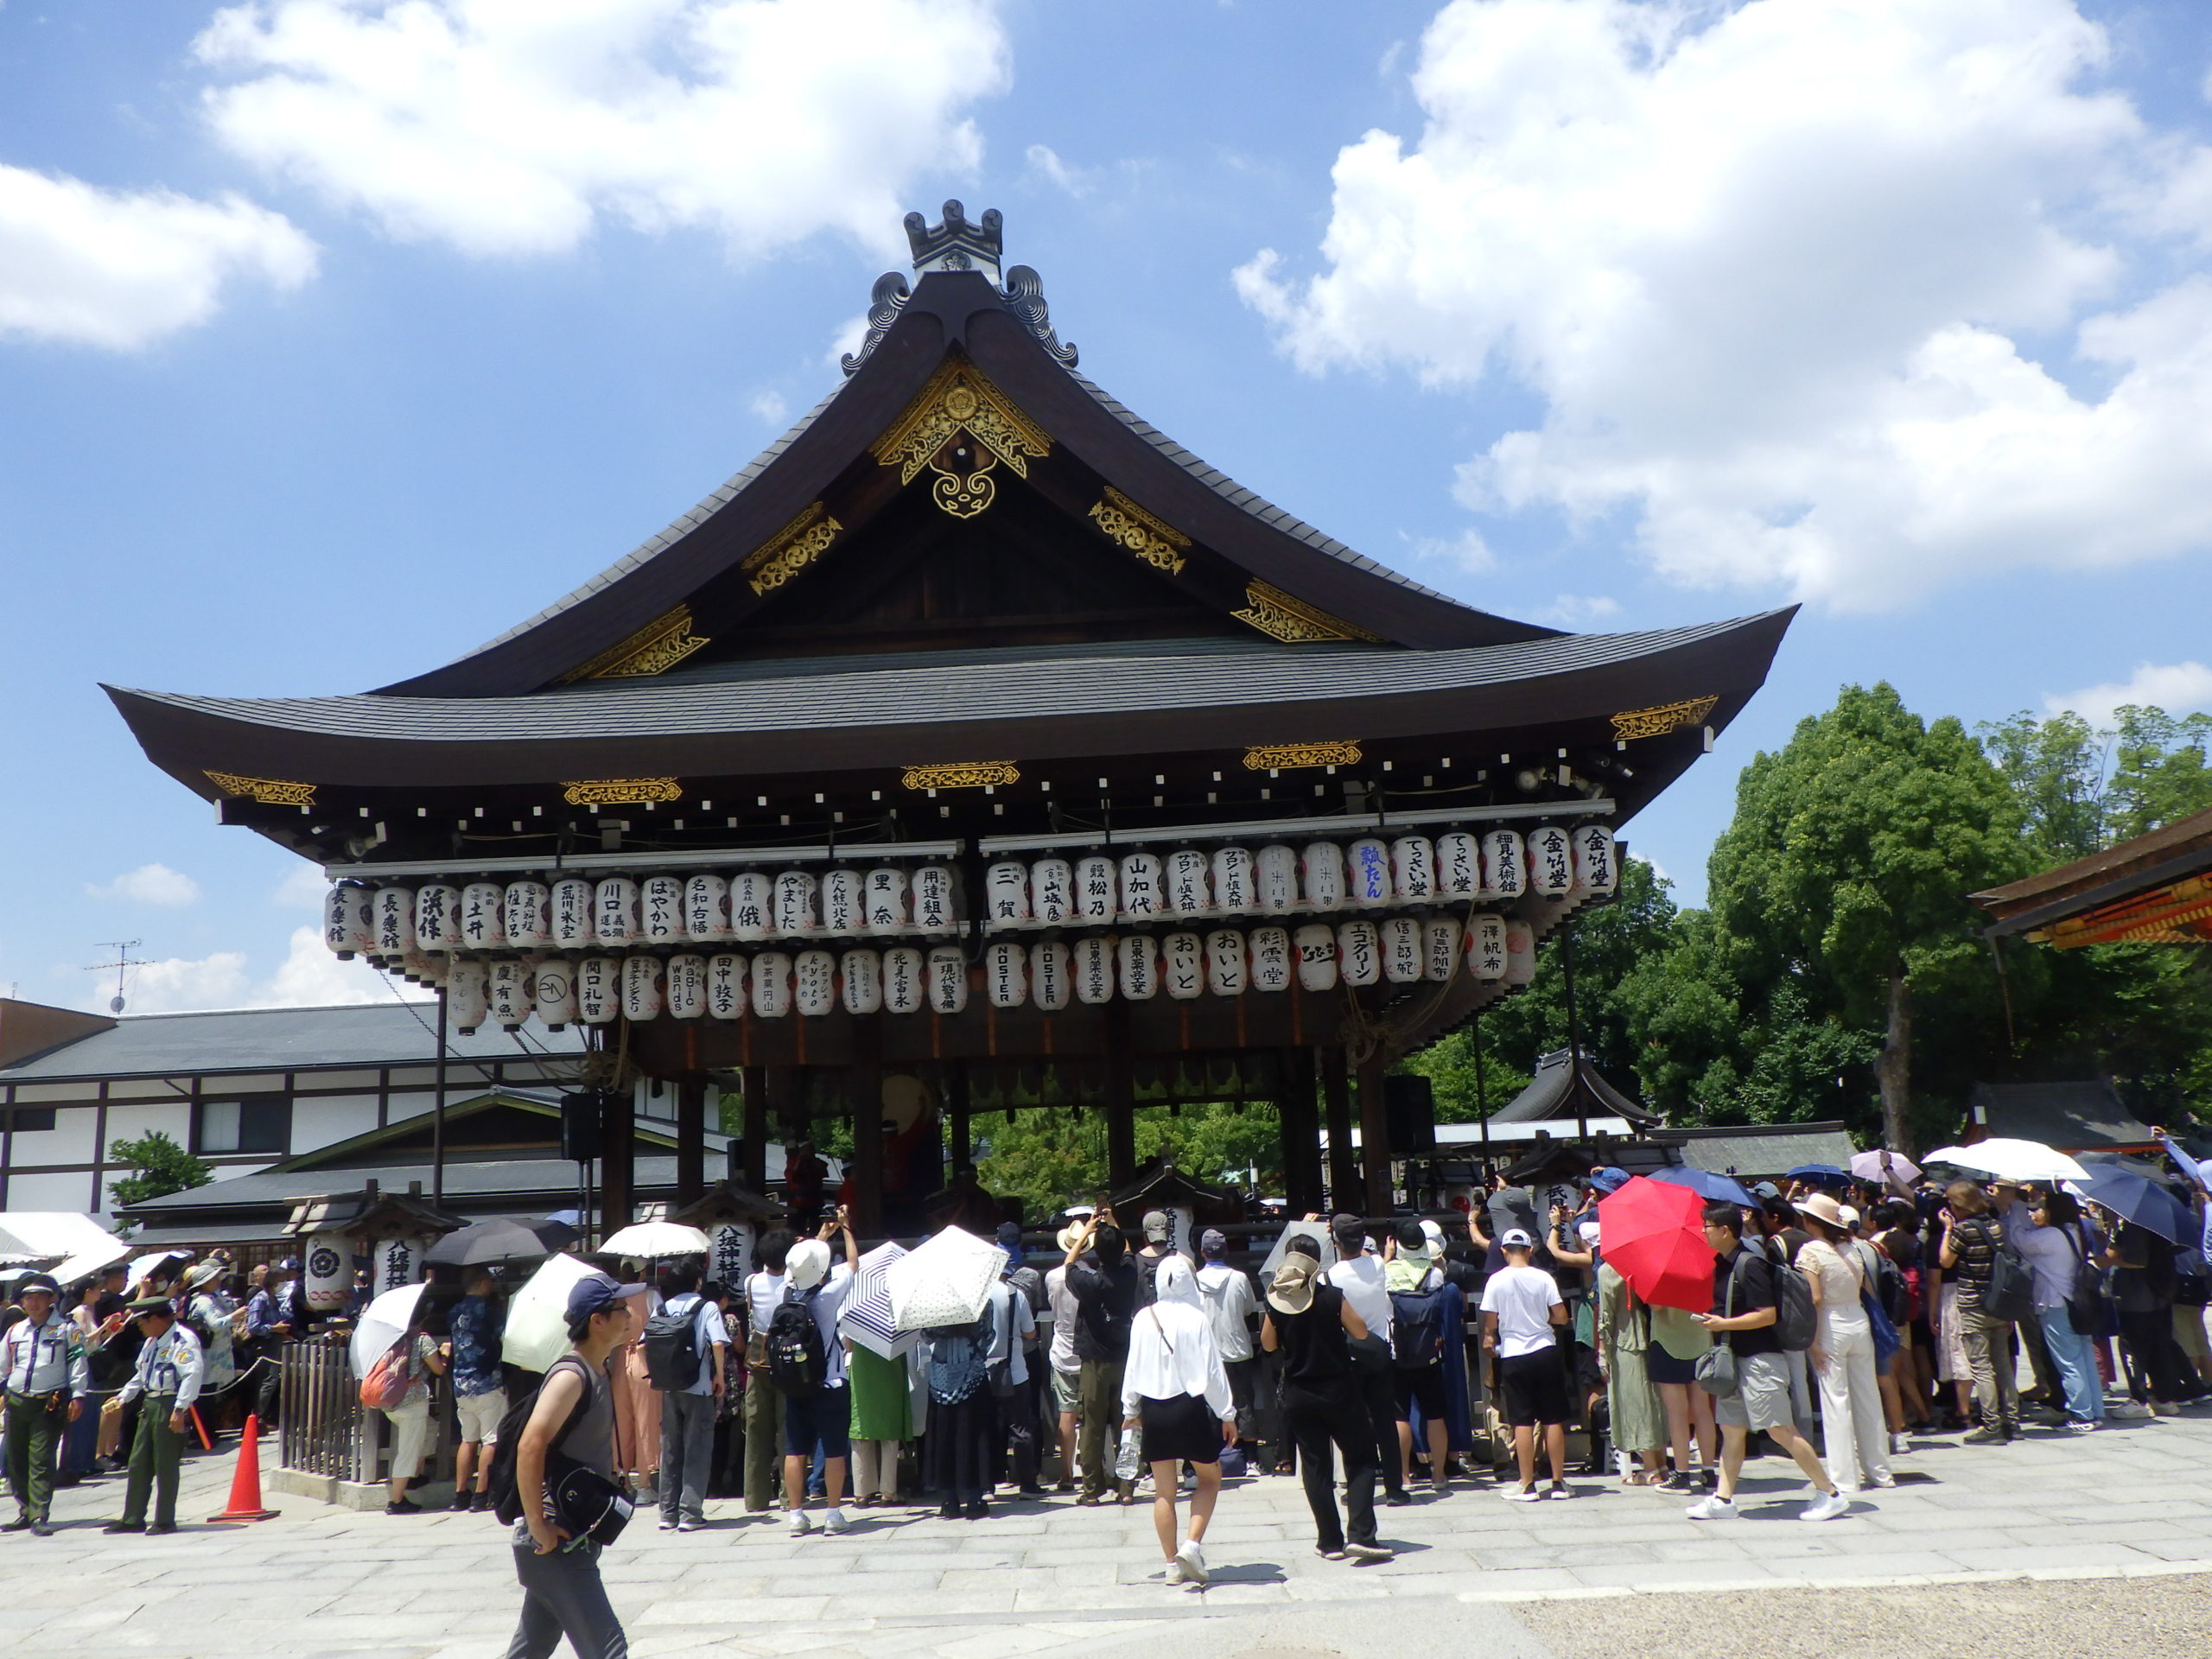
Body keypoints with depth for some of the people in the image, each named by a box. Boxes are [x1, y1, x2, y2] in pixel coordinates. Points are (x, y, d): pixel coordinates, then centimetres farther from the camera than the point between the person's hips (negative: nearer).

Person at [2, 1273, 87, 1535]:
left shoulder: (65, 1330, 0)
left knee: (41, 1461, -9)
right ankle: (25, 1513, 22)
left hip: (49, 1405, -5)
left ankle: (39, 1517, -7)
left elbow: (77, 1363, -3)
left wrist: (77, 1396, -9)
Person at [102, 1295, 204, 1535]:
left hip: (170, 1406, -9)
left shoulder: (183, 1339, -16)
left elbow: (192, 1375, -24)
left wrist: (180, 1409, -27)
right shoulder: (151, 1342, 16)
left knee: (165, 1466, -1)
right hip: (149, 1404, 9)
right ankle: (132, 1519, 23)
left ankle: (165, 1521, 9)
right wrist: (123, 1398, 28)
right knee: (138, 1464, 13)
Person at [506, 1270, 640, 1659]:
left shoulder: (598, 1374, 12)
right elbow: (530, 1446, -27)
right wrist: (538, 1527, -24)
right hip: (556, 1543, -9)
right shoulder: (571, 1375, -18)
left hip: (574, 1539, 9)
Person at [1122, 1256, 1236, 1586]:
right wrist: (1227, 1414, 0)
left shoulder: (1144, 1319, -3)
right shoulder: (1197, 1318, -12)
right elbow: (1212, 1370, -9)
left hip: (1154, 1409, 3)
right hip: (1190, 1408, -3)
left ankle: (1173, 1564, 14)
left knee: (1164, 1490, 11)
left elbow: (1134, 1367, 4)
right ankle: (1192, 1544, 0)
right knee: (1210, 1477, 16)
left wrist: (1130, 1411, 16)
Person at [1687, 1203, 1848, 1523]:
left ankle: (1830, 1494, 5)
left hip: (1760, 1359, -9)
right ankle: (1723, 1500, 12)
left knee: (1781, 1430, -5)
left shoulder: (1750, 1264, -18)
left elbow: (1767, 1315, -21)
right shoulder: (1722, 1263, 10)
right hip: (1735, 1358, 9)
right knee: (1731, 1429, 9)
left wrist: (1724, 1324, -18)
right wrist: (1711, 1319, 9)